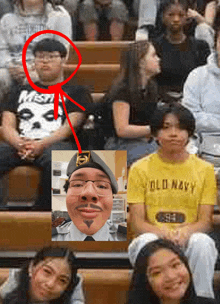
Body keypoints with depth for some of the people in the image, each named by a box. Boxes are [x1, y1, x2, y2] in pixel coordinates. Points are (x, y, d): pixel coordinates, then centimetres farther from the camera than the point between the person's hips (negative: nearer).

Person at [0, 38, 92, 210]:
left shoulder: (76, 92, 20)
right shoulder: (20, 91, 30)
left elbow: (70, 126, 4)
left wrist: (42, 145, -15)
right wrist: (19, 144, -8)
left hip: (57, 144, -3)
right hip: (19, 145, 3)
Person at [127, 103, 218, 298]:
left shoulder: (205, 169, 7)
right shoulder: (140, 169, 6)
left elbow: (206, 220, 2)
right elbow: (137, 220, 0)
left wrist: (185, 232, -22)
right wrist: (161, 232, -23)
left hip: (189, 239, 1)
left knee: (202, 243, -34)